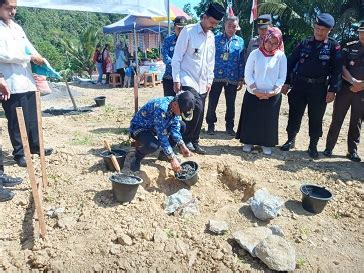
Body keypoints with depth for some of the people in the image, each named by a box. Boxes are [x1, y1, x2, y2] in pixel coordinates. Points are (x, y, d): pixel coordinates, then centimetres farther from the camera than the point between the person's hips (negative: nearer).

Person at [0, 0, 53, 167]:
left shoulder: (17, 27, 16)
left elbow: (29, 47, 16)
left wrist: (40, 60, -4)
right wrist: (30, 58, -14)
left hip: (27, 81, 7)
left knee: (32, 118, 14)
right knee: (16, 122, 2)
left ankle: (35, 146, 29)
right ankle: (19, 154, 13)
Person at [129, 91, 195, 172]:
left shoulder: (176, 106, -13)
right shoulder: (161, 108, -37)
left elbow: (175, 128, -8)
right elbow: (162, 136, -35)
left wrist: (182, 146, -18)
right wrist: (172, 158, -32)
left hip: (153, 127, 8)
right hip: (139, 127, -8)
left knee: (181, 125, 1)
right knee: (153, 145, -37)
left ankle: (164, 154, 10)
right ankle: (138, 156, -3)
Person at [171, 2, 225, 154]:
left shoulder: (211, 36, 12)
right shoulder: (188, 31, -6)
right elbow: (177, 57, -8)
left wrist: (209, 81, 13)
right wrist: (176, 79, -13)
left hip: (202, 82, 6)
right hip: (187, 80, -6)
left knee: (199, 113, 6)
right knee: (197, 108, -19)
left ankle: (194, 142, 20)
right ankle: (186, 139, 0)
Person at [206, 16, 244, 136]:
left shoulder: (240, 41, 7)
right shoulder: (216, 39, 1)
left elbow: (241, 61, 7)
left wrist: (241, 79, 4)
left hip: (232, 78, 2)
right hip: (216, 76, -1)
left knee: (231, 104, 10)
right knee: (212, 102, 3)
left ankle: (229, 126, 24)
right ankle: (211, 125, 20)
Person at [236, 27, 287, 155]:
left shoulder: (281, 56, -1)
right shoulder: (255, 53, -4)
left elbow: (282, 77, 0)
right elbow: (248, 74, -5)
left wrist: (272, 92, -12)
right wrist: (255, 90, -14)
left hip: (273, 95, 1)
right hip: (253, 94, 0)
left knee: (269, 120, 6)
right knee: (250, 118, 5)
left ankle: (267, 144, 21)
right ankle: (248, 142, 21)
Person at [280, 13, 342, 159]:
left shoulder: (334, 46, 0)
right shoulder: (304, 43, 5)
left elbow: (337, 70, -3)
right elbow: (291, 62, 6)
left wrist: (332, 90, -10)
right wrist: (286, 82, 0)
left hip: (319, 88, -1)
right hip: (299, 85, 2)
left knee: (316, 118, 6)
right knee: (294, 115, 7)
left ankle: (313, 146, 19)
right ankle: (290, 140, 24)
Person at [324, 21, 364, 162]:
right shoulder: (350, 47, 3)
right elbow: (341, 68, -4)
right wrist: (353, 81, -16)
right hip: (345, 88, -1)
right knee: (337, 119, 3)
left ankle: (352, 151, 18)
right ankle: (329, 147, 12)